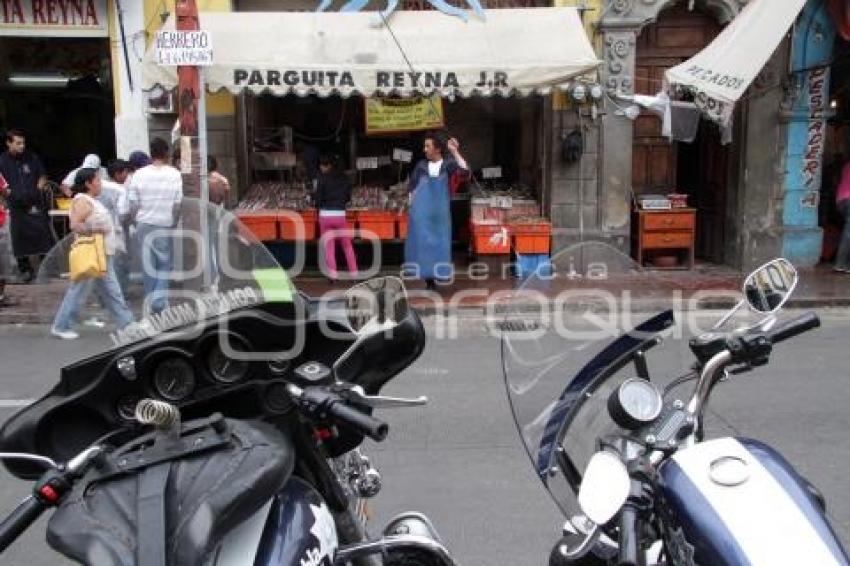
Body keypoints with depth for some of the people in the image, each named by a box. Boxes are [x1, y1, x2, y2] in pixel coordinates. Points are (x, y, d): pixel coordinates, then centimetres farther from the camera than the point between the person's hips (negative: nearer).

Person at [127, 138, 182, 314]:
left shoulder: (139, 174, -2)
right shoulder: (175, 174, -5)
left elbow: (132, 204, -1)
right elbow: (177, 204, -4)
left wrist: (135, 220, 15)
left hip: (144, 225, 1)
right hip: (165, 225, -1)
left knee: (147, 265, 12)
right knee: (164, 264, 11)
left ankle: (151, 302, 19)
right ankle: (159, 300, -5)